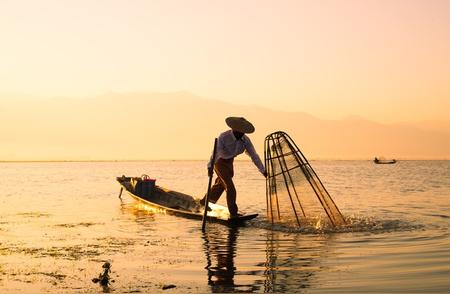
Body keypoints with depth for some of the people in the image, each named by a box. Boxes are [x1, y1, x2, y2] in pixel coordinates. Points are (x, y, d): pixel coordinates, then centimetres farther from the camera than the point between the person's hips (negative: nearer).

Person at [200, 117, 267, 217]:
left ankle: (205, 201, 44)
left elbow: (254, 155, -14)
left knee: (221, 184, 22)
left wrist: (263, 170, -15)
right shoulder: (223, 137, -33)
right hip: (219, 161, -7)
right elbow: (216, 152, -45)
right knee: (230, 187, -14)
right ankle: (233, 213, -6)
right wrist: (210, 167, -60)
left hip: (230, 161, 7)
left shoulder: (245, 140, -18)